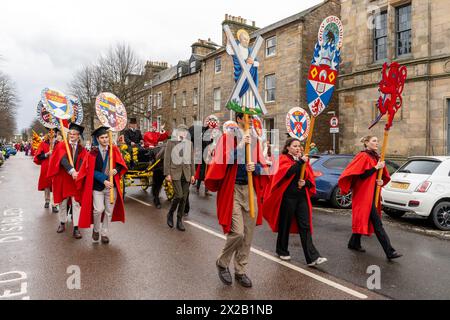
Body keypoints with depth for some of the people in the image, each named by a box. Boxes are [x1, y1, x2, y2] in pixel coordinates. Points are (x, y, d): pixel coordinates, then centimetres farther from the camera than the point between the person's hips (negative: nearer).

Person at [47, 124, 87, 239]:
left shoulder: (82, 149, 5)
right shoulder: (61, 146, -2)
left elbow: (82, 162, -8)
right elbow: (63, 159, -19)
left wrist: (79, 173, -29)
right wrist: (72, 171, -35)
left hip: (76, 180, 1)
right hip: (63, 178, -1)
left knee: (76, 203, -1)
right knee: (63, 202, 11)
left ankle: (76, 228, 2)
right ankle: (62, 223, 28)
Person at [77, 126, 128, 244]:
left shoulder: (114, 150, 4)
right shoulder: (92, 153, -2)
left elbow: (121, 164, 7)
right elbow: (92, 170, -5)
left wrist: (116, 170, -15)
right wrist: (104, 180, -15)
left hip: (112, 186, 2)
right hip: (97, 186, -2)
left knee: (109, 211, 7)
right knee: (98, 209, -12)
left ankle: (104, 233, 24)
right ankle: (96, 230, 15)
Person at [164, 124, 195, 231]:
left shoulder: (189, 143, 12)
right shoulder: (171, 142, 2)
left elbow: (191, 159, 13)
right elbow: (167, 158, -1)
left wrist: (192, 174, 8)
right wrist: (167, 174, -7)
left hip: (186, 173, 4)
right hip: (175, 172, -4)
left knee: (184, 197, 4)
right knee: (179, 195, -14)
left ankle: (179, 221, 15)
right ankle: (170, 214, 12)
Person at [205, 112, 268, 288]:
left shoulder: (254, 141, 12)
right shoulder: (227, 137, -2)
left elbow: (262, 166, 12)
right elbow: (221, 162, -13)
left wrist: (255, 167, -10)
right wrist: (239, 146, -20)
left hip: (251, 190, 5)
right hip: (233, 190, -5)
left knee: (248, 235, 9)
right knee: (237, 233, -11)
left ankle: (240, 271, 26)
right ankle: (222, 263, 17)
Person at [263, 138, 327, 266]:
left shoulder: (304, 161, 15)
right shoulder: (283, 159, -1)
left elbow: (311, 179, 13)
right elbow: (287, 172, -22)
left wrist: (305, 183, -7)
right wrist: (300, 162, -19)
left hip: (302, 197, 4)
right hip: (288, 197, -4)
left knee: (305, 226, 0)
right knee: (285, 224, 7)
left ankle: (312, 257, -2)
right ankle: (282, 251, 26)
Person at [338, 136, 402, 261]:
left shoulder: (375, 157, 14)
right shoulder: (363, 156, -12)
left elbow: (382, 175, 21)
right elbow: (361, 175, -20)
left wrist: (381, 181, 1)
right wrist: (376, 167, -19)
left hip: (372, 195, 9)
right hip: (364, 194, -9)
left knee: (364, 220, 15)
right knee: (377, 223, -8)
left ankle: (354, 243, 28)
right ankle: (389, 251, -6)